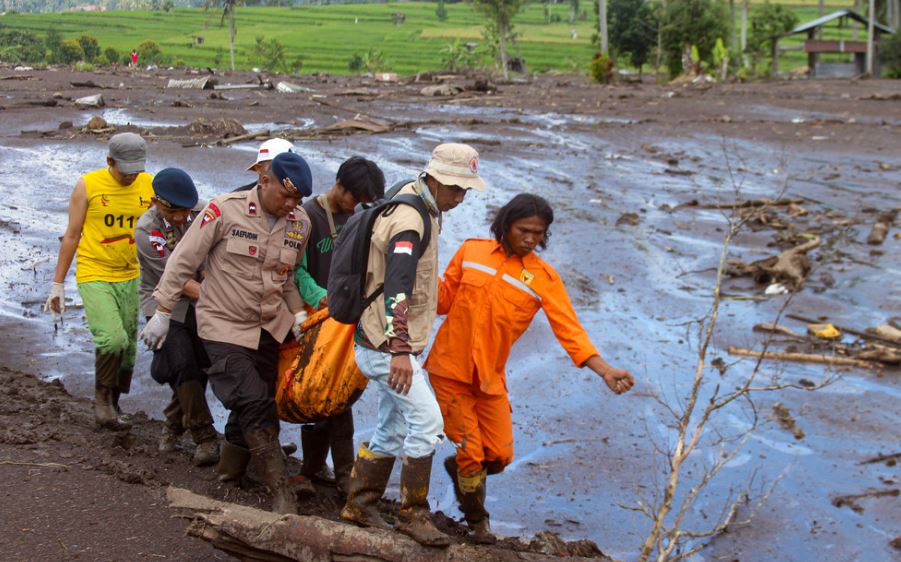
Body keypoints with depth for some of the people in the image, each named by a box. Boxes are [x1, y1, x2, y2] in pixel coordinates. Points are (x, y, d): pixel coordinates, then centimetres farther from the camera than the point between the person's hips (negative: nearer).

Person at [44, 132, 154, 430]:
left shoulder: (149, 185, 1)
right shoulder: (88, 185, -7)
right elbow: (71, 236, -1)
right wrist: (57, 285, 0)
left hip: (131, 278, 4)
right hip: (95, 277, -4)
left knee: (128, 349, 8)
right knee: (113, 339, -21)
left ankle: (111, 406, 27)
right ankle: (102, 396, 4)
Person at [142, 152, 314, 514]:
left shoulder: (300, 223, 1)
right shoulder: (225, 210, -16)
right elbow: (183, 261, -10)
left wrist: (297, 311, 4)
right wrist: (163, 311, -9)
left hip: (268, 327, 6)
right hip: (225, 325, -6)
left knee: (253, 407, 12)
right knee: (254, 406, -13)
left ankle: (229, 471, 34)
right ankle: (281, 494, -10)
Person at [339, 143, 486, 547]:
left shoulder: (413, 203, 12)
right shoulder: (410, 220, -21)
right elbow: (396, 287, -30)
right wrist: (400, 350, -36)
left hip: (381, 345, 10)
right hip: (386, 346, -10)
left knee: (393, 430, 16)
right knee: (427, 422, -10)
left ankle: (359, 505, 26)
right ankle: (413, 514, 0)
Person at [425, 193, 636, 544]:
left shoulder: (543, 278, -6)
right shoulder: (472, 251, -3)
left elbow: (569, 330, -13)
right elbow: (443, 300, 5)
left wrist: (605, 371, -26)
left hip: (490, 378, 2)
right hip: (449, 369, -1)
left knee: (500, 456, 4)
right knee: (471, 452, 0)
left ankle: (459, 468, 39)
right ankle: (476, 521, 26)